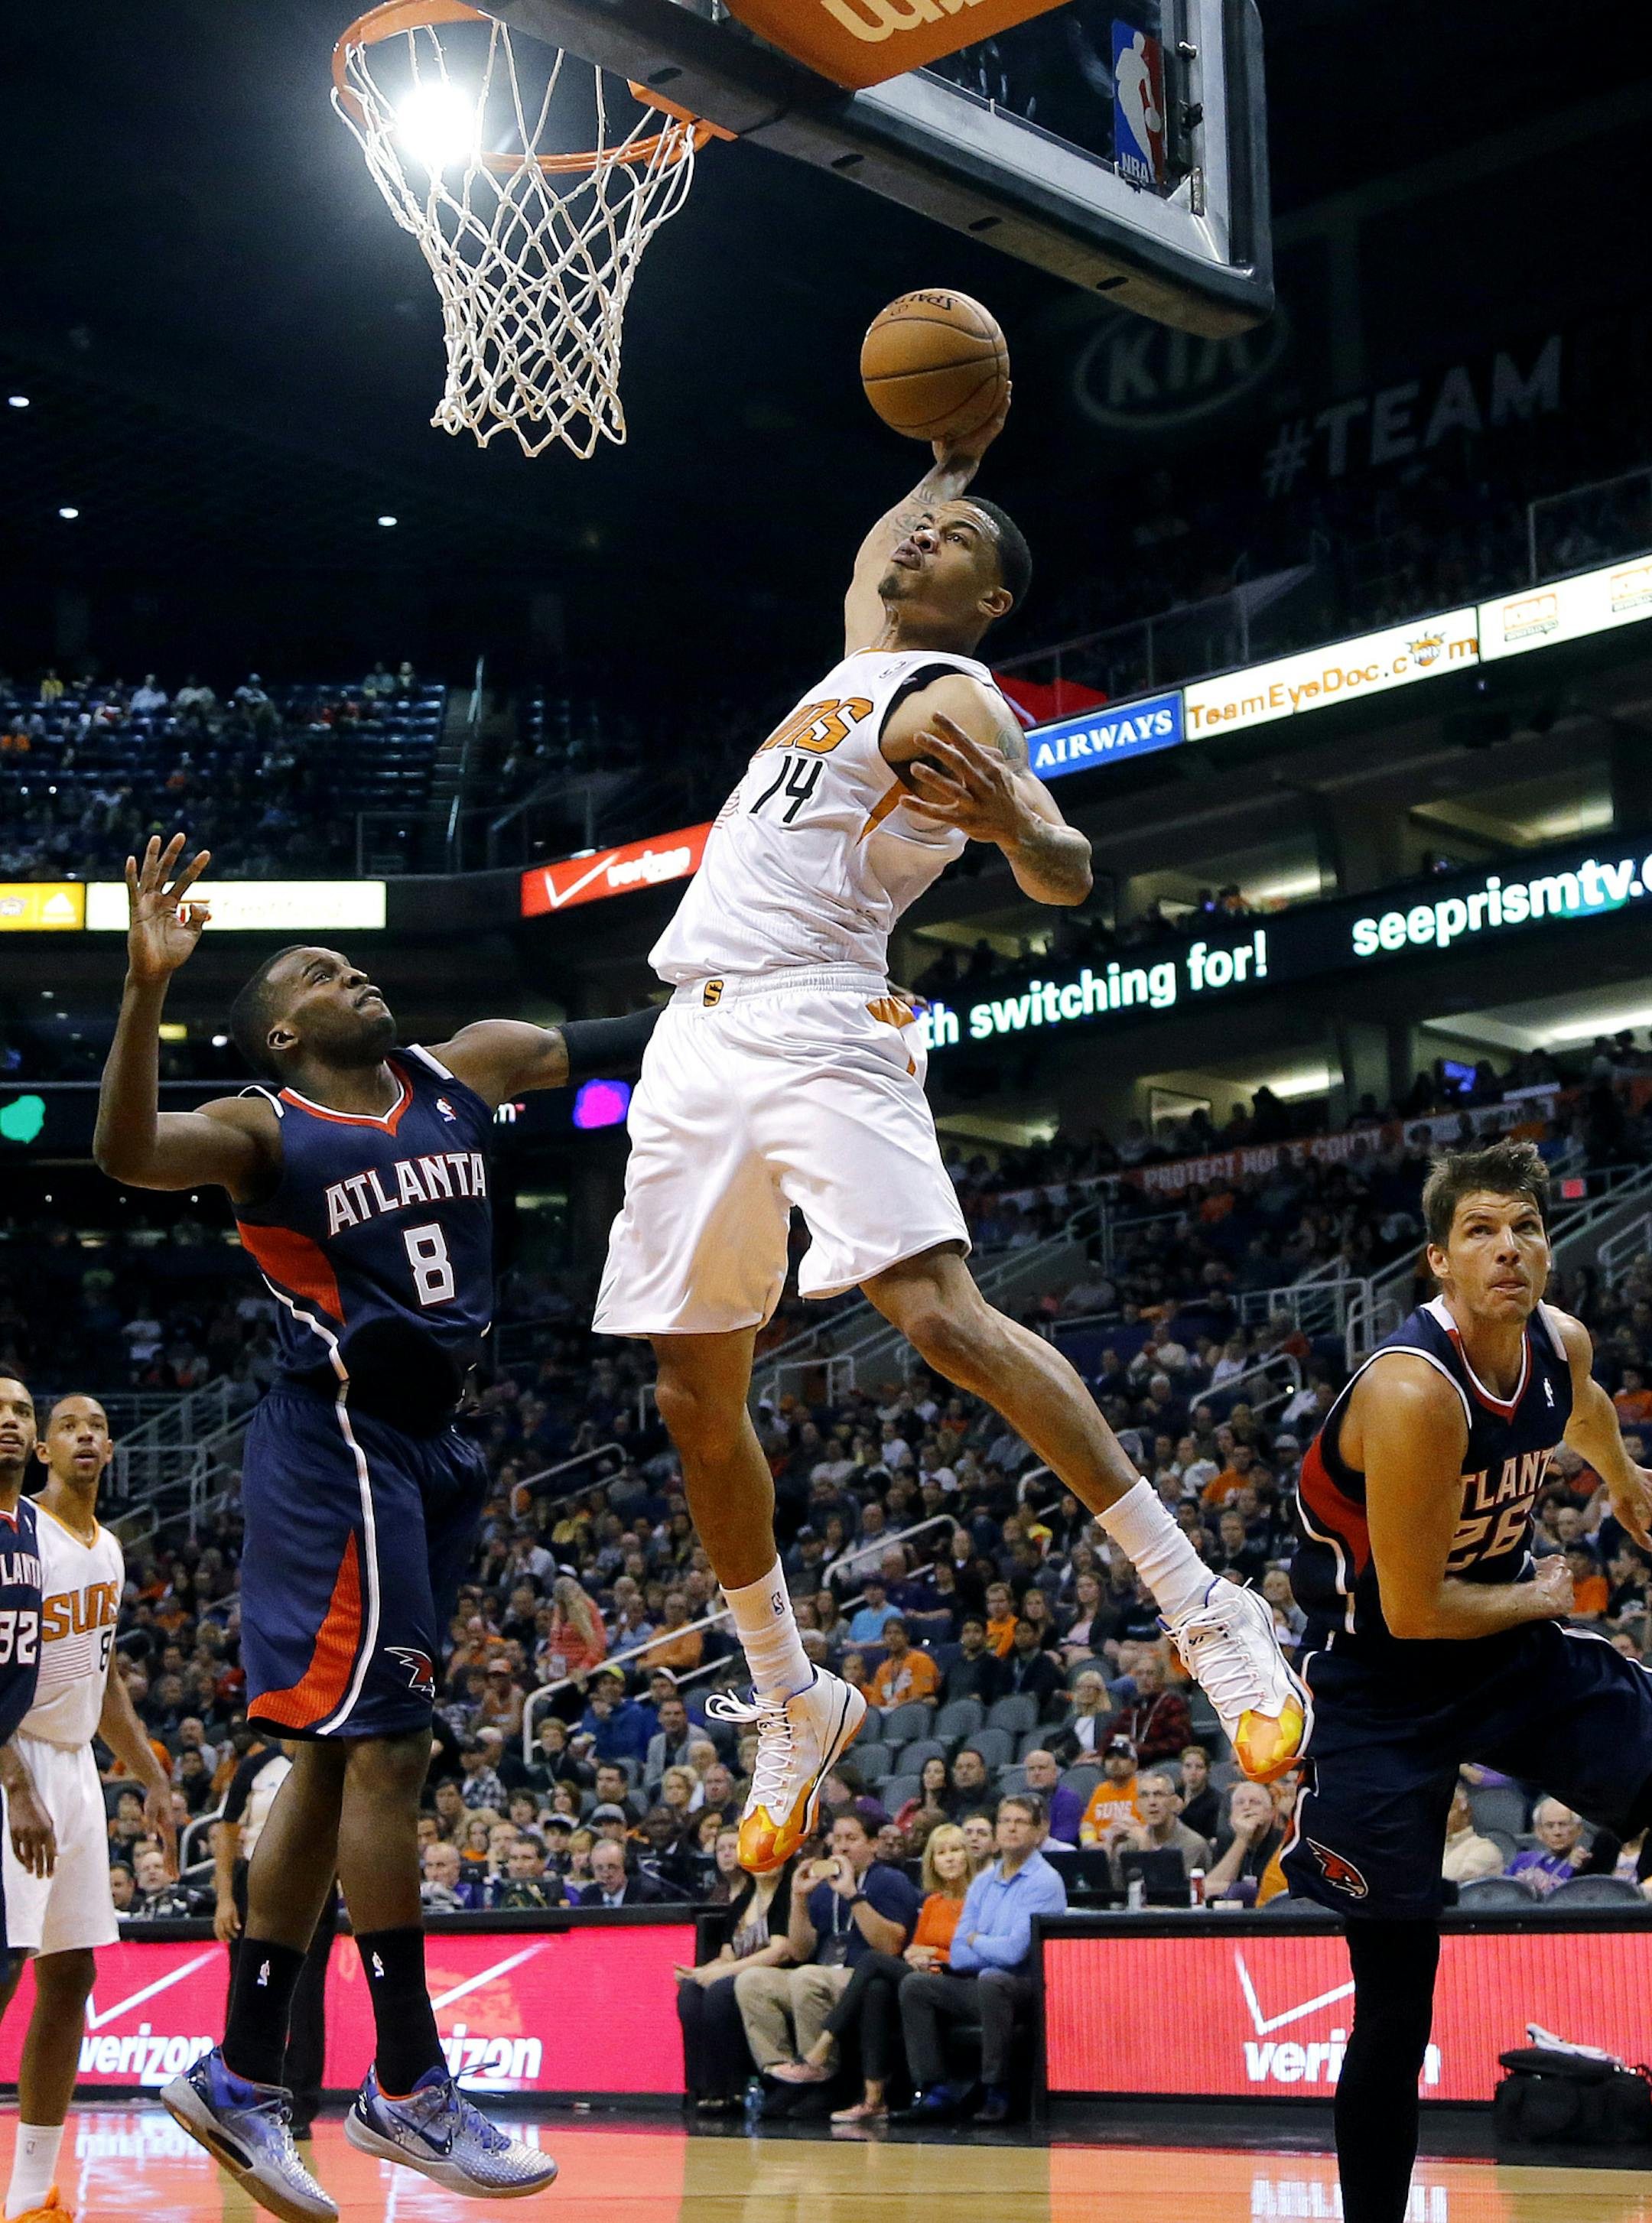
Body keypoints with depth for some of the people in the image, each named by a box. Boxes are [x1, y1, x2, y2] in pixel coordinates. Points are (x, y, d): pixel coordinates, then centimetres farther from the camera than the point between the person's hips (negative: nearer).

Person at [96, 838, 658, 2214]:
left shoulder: (461, 1074, 11)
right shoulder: (264, 1130, -8)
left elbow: (603, 1043, 18)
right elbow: (128, 1152, -26)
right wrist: (147, 986, -38)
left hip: (426, 1449, 8)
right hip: (339, 1446, -8)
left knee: (339, 1758, 10)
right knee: (386, 1749, -9)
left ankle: (241, 2079, 18)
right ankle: (409, 2087, 0)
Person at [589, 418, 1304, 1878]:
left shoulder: (953, 698, 0)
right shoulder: (863, 659, 23)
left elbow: (1065, 875, -18)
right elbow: (874, 552, 49)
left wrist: (1011, 818, -38)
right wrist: (953, 463, 54)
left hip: (816, 1032, -8)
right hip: (698, 1046, 8)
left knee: (943, 1317, -25)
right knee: (696, 1400, 6)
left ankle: (1203, 1611, -20)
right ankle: (793, 1707, 20)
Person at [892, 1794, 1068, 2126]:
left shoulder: (1045, 1882, -9)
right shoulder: (983, 1882, 13)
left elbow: (1015, 1951, -19)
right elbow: (959, 1956, 7)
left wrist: (976, 1941, 0)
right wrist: (996, 1950, -11)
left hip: (1029, 1987, -7)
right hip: (979, 1986, 7)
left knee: (992, 1982, -37)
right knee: (914, 1986, -7)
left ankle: (998, 2095, -26)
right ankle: (936, 2094, -10)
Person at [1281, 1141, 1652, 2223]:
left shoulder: (1562, 1343, -5)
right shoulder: (1414, 1392, -29)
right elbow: (1414, 1609, -25)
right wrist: (1541, 1599, -8)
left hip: (1510, 1648, 7)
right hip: (1385, 1682, -7)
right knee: (1398, 2007, -3)